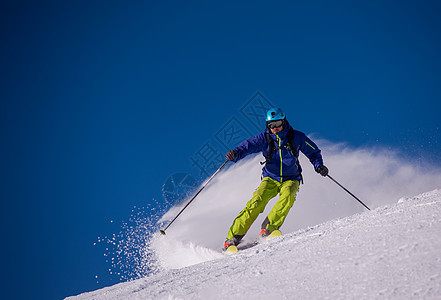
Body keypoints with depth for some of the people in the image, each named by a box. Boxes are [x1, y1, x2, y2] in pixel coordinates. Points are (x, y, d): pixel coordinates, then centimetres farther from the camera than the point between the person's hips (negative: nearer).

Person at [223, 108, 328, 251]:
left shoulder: (296, 137, -1)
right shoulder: (264, 138, -3)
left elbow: (314, 152, 11)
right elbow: (248, 145, -17)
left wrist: (319, 166, -8)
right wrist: (235, 153, -38)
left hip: (291, 179, 0)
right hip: (271, 178, 0)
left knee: (287, 196, -34)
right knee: (257, 201, -24)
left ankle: (268, 229, -30)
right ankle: (233, 237, -22)